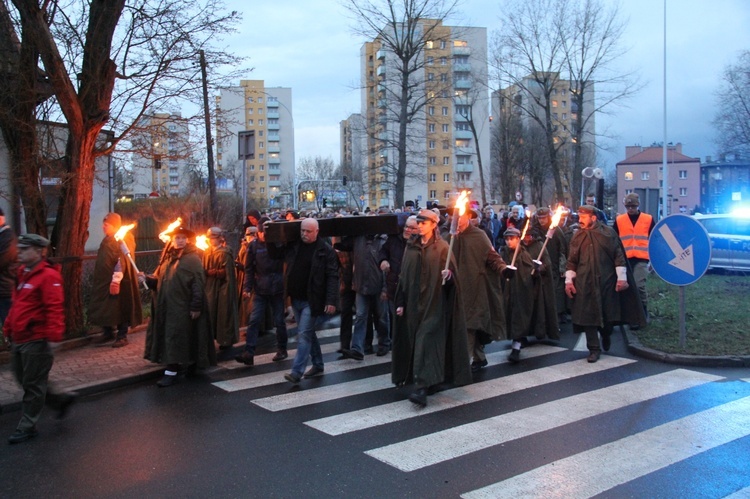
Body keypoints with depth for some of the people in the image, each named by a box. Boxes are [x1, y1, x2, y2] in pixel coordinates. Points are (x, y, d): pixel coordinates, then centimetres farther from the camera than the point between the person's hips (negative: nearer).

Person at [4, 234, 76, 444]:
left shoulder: (48, 276, -15)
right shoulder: (23, 273, 14)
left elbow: (54, 307, -23)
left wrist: (53, 331, -29)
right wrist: (9, 328, 20)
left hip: (35, 340, -9)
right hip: (19, 339, 9)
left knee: (33, 385, 3)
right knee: (24, 381, 17)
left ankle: (27, 427, 14)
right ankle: (61, 400, 31)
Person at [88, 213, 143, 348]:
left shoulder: (122, 239, -16)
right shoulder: (108, 239, 14)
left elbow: (122, 261, -23)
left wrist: (116, 280, -27)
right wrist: (96, 278, 24)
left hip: (117, 282, -9)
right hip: (104, 281, 9)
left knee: (120, 308, 0)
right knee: (105, 307, 13)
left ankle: (122, 336, 9)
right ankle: (108, 333, 26)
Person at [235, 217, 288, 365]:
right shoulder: (254, 246, 1)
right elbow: (249, 268, 2)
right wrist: (247, 287, -6)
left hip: (278, 289, -1)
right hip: (260, 290, 1)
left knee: (279, 321, 8)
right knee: (254, 320, -6)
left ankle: (282, 350, 23)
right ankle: (249, 353, -6)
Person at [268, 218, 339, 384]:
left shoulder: (325, 250, -10)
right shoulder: (293, 245, 5)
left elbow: (333, 276, -13)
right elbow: (275, 254, 21)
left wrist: (331, 301, -19)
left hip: (312, 301, -6)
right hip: (296, 299, 6)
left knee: (304, 335, -8)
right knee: (308, 333, 16)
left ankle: (296, 372, -6)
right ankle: (318, 365, 30)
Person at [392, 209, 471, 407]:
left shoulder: (442, 247, -4)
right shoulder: (411, 247, 9)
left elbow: (452, 271, -8)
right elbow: (404, 275, 10)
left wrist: (448, 275, -32)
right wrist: (400, 302, 7)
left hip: (433, 302, -6)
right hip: (414, 301, 6)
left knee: (426, 341, -12)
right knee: (415, 342, 10)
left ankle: (422, 388, -15)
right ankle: (430, 381, 27)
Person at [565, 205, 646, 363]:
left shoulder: (608, 233, -2)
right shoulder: (577, 237, 6)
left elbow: (619, 256, -2)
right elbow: (571, 261, 9)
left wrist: (621, 278, -6)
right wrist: (569, 280, 3)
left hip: (607, 281, -2)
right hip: (584, 283, 2)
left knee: (609, 314, 7)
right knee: (588, 315, 0)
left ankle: (606, 335, 39)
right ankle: (594, 348, 11)